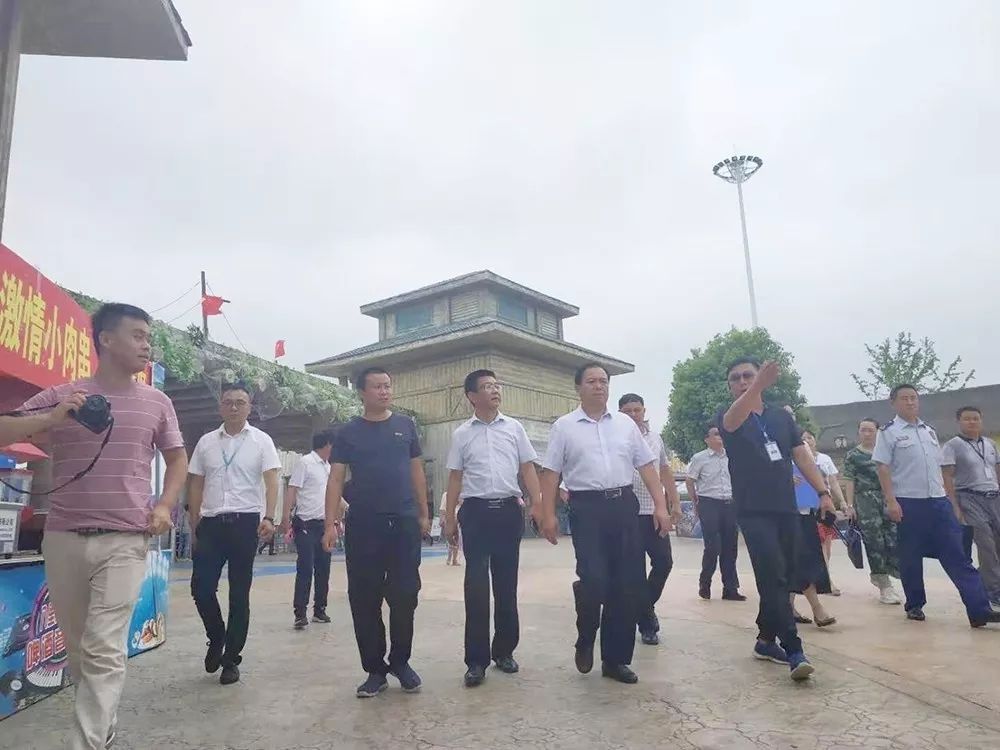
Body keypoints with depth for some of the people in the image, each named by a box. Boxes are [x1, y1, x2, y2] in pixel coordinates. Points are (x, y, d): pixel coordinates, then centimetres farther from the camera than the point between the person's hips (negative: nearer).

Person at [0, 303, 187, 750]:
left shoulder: (157, 403, 5)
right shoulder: (62, 396, 2)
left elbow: (177, 458, 16)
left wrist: (164, 507, 2)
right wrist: (48, 420, -18)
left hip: (125, 541, -1)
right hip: (63, 538, 1)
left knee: (104, 650, -10)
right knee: (78, 647, 15)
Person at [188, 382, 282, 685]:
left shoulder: (261, 441, 0)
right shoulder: (206, 442, 9)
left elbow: (271, 481, -7)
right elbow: (195, 485, 12)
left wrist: (268, 517, -20)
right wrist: (194, 525, 8)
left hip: (245, 522, -3)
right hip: (211, 522, 3)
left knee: (239, 594, 4)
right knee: (201, 587, 0)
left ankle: (231, 659, 17)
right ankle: (217, 639, 28)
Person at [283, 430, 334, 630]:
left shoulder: (328, 467, 16)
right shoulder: (305, 462, -8)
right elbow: (292, 490, -13)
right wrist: (286, 516, -22)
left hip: (324, 525, 8)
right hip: (306, 525, -8)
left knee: (323, 570, 11)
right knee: (305, 570, -6)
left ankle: (320, 610, 21)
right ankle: (300, 614, -1)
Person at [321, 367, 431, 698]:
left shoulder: (405, 425, 8)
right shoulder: (348, 432, 3)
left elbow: (416, 471, 11)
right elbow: (335, 479, 0)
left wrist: (424, 514, 9)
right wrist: (331, 524, -9)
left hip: (405, 523, 1)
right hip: (362, 526, -1)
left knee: (404, 596, 4)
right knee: (364, 600, 4)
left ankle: (400, 661, 24)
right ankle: (375, 669, 19)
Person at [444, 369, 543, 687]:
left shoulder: (514, 428, 6)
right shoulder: (462, 434, 4)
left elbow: (527, 468, 6)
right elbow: (455, 477, 7)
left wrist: (538, 504, -3)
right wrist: (449, 518, 4)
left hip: (508, 510, 1)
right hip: (475, 511, -1)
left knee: (506, 584, 9)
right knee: (476, 585, -2)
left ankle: (504, 650, 24)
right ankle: (477, 659, 7)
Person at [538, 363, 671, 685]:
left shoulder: (626, 424, 13)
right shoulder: (564, 426, 4)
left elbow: (647, 465, 12)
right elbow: (550, 472, 2)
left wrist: (660, 505, 3)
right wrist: (548, 515, -6)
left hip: (624, 505, 4)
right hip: (587, 507, -3)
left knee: (628, 586, 5)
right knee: (594, 580, -14)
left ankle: (615, 659, 21)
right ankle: (585, 641, 18)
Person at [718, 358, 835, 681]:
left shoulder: (782, 416, 11)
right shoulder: (727, 418, -3)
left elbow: (801, 455, 10)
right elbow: (733, 420, -28)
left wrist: (823, 492, -2)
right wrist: (758, 386, -47)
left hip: (787, 510, 5)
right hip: (754, 512, -5)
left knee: (781, 580, 10)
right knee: (774, 578, -12)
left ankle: (766, 640, 24)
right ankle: (794, 651, -8)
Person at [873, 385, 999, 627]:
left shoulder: (929, 431, 15)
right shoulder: (889, 433, -2)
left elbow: (939, 468, 19)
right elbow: (883, 469, -6)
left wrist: (952, 501, 16)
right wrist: (891, 501, -14)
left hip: (939, 501, 5)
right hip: (908, 503, -5)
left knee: (957, 555, 1)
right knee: (911, 557, 5)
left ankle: (979, 610, 0)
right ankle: (914, 605, 19)